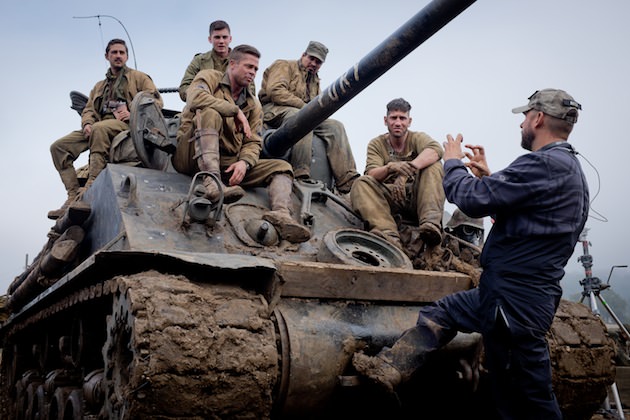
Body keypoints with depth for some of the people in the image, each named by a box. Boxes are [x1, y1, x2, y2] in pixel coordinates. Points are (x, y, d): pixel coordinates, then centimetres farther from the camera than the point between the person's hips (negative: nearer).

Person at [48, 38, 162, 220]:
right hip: (97, 129, 6)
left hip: (125, 125, -6)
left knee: (99, 128, -40)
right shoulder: (99, 86, 33)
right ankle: (73, 196, -21)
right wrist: (87, 124, 0)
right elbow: (88, 110, 24)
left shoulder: (138, 77, 16)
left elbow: (157, 101, 2)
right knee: (58, 147, -12)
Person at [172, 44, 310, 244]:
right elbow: (196, 98, -18)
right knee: (210, 113, -30)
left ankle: (281, 214, -37)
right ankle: (212, 182, -46)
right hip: (192, 157, -5)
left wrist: (244, 162, -13)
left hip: (228, 163, 5)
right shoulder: (210, 77, 7)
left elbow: (253, 142, 9)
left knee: (282, 167, -7)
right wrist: (236, 111, -14)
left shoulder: (253, 105, 19)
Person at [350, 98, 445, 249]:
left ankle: (431, 223, -40)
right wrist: (390, 167, -33)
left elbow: (436, 149, -21)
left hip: (416, 197, 0)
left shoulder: (417, 138, 5)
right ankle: (389, 236, -47)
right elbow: (372, 174, -10)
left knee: (434, 165, -23)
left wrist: (410, 168, -37)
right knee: (361, 183, -25)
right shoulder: (376, 144, 8)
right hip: (390, 199, 1)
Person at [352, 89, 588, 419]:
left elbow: (473, 199, -20)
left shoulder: (544, 164, -20)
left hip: (515, 300, -10)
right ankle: (388, 369, 22)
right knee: (438, 313, 19)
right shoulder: (567, 167, 14)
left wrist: (453, 161, -3)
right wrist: (489, 177, 18)